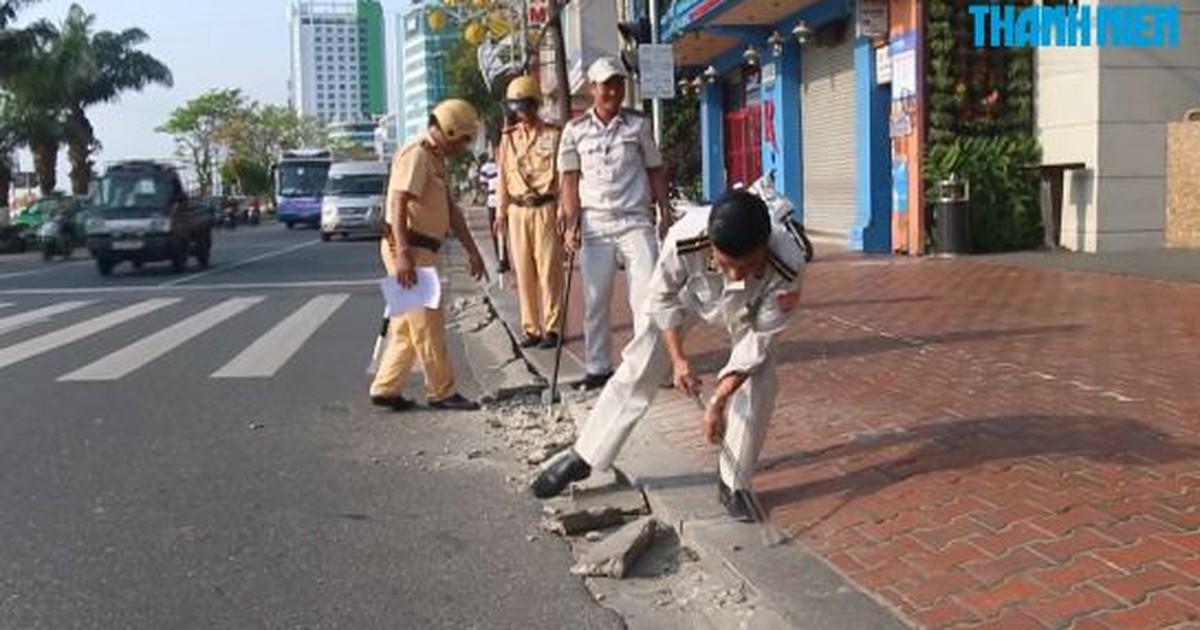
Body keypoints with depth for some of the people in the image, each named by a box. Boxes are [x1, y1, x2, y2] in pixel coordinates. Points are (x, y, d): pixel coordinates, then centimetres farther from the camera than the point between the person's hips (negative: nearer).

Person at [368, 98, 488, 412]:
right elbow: (398, 205, -23)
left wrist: (472, 250, 19)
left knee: (408, 324, 12)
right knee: (428, 323, -4)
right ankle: (442, 392, 3)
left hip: (421, 251, 10)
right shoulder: (416, 155, -13)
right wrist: (403, 254, -31)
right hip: (408, 250, -10)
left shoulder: (437, 159, 19)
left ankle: (385, 389, 18)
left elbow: (451, 210, 22)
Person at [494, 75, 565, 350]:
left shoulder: (553, 136, 0)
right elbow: (503, 176, 15)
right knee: (523, 272, 6)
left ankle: (551, 328, 4)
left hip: (545, 209, -4)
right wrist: (501, 212, 9)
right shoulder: (508, 139, 12)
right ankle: (531, 328, 14)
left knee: (549, 270, -3)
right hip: (518, 211, 4)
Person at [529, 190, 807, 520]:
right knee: (637, 372, -1)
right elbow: (662, 297, -19)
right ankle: (582, 457, 15)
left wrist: (719, 399, -28)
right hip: (687, 292, 0)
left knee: (758, 387, -14)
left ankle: (734, 483, 6)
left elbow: (758, 338, -27)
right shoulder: (684, 239, -43)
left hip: (747, 310, 0)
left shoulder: (787, 267, -42)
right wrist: (677, 359, -18)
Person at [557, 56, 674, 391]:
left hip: (635, 220, 0)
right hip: (594, 224, 0)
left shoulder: (638, 125, 5)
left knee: (647, 294, -6)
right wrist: (571, 223, -4)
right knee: (595, 300, 5)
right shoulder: (575, 130, 4)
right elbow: (570, 179, 4)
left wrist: (665, 210, 3)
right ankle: (598, 367, 16)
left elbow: (655, 170, 10)